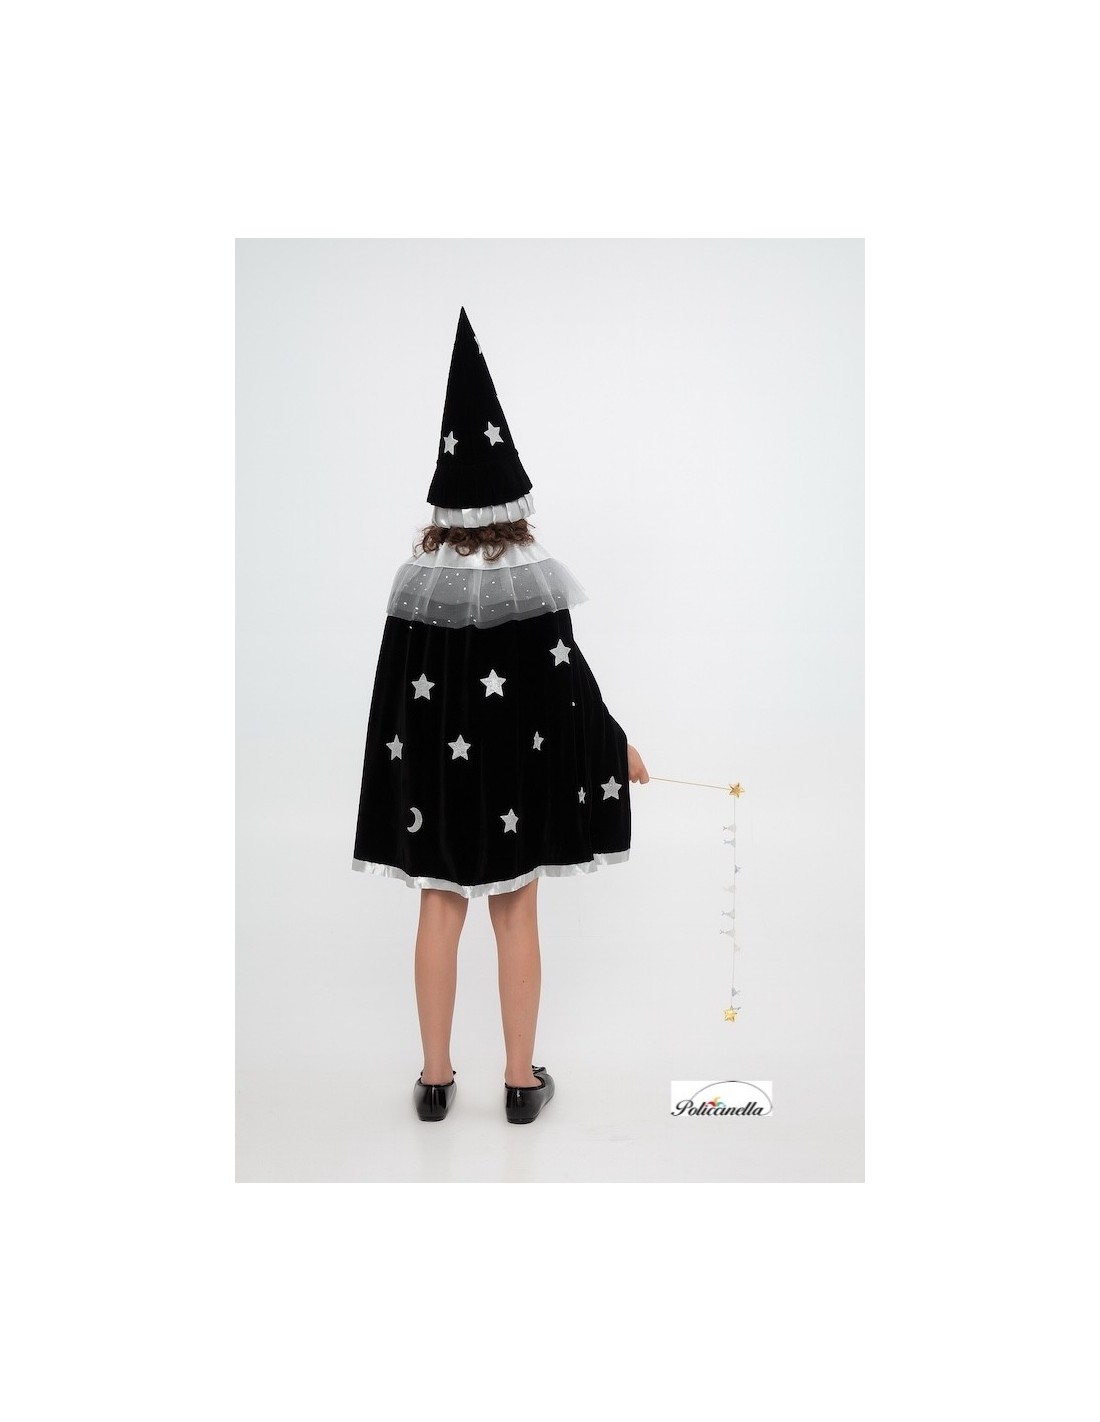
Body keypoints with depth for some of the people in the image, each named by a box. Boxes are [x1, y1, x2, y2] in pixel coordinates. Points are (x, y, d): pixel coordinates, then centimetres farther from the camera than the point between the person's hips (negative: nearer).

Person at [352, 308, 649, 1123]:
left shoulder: (417, 580, -5)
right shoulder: (532, 579, -11)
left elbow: (396, 693, -2)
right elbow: (569, 680, -10)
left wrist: (401, 773, 9)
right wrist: (617, 747, 3)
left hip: (434, 772, 2)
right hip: (516, 772, -1)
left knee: (440, 914, 12)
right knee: (516, 918, 9)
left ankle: (437, 1078, 20)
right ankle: (522, 1080, 18)